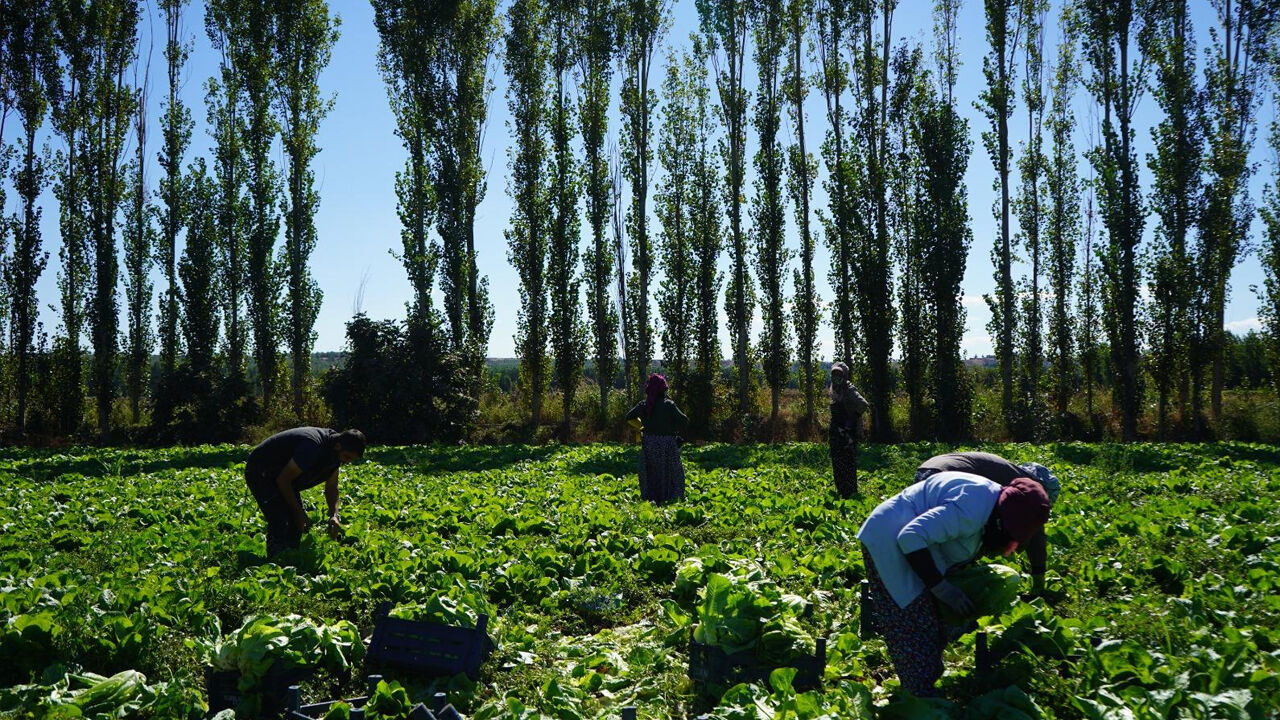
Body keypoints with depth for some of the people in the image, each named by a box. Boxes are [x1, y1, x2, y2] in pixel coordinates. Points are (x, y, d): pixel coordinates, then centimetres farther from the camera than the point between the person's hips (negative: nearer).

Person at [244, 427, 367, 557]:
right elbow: (283, 479, -28)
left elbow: (331, 487, 1)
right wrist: (298, 513, -19)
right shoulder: (313, 447, -36)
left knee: (297, 524, 6)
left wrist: (334, 515, -16)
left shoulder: (335, 453, -7)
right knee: (280, 523, -19)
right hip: (260, 473, -9)